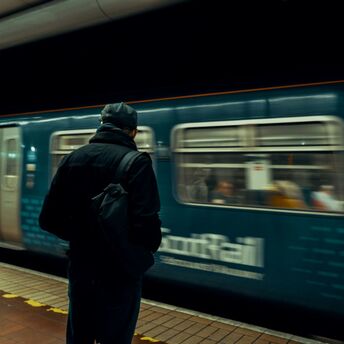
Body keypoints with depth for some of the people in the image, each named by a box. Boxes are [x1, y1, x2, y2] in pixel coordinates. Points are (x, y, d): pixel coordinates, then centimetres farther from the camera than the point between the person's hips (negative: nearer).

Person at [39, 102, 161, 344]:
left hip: (80, 268, 5)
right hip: (119, 273, -5)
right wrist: (151, 245, -3)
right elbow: (145, 225, -25)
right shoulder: (135, 162, -15)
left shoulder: (73, 158, 2)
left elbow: (49, 219, 3)